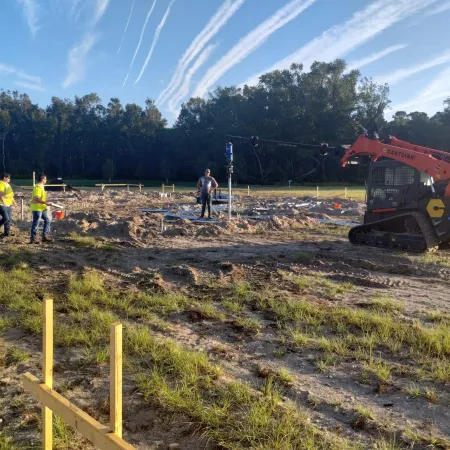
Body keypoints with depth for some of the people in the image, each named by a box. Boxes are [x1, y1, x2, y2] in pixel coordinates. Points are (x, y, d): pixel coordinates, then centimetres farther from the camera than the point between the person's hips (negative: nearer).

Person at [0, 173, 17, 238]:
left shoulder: (7, 184, 15)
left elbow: (11, 194, 23)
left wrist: (13, 201, 23)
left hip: (9, 205, 10)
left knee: (9, 219, 10)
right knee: (5, 218, -16)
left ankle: (7, 232, 17)